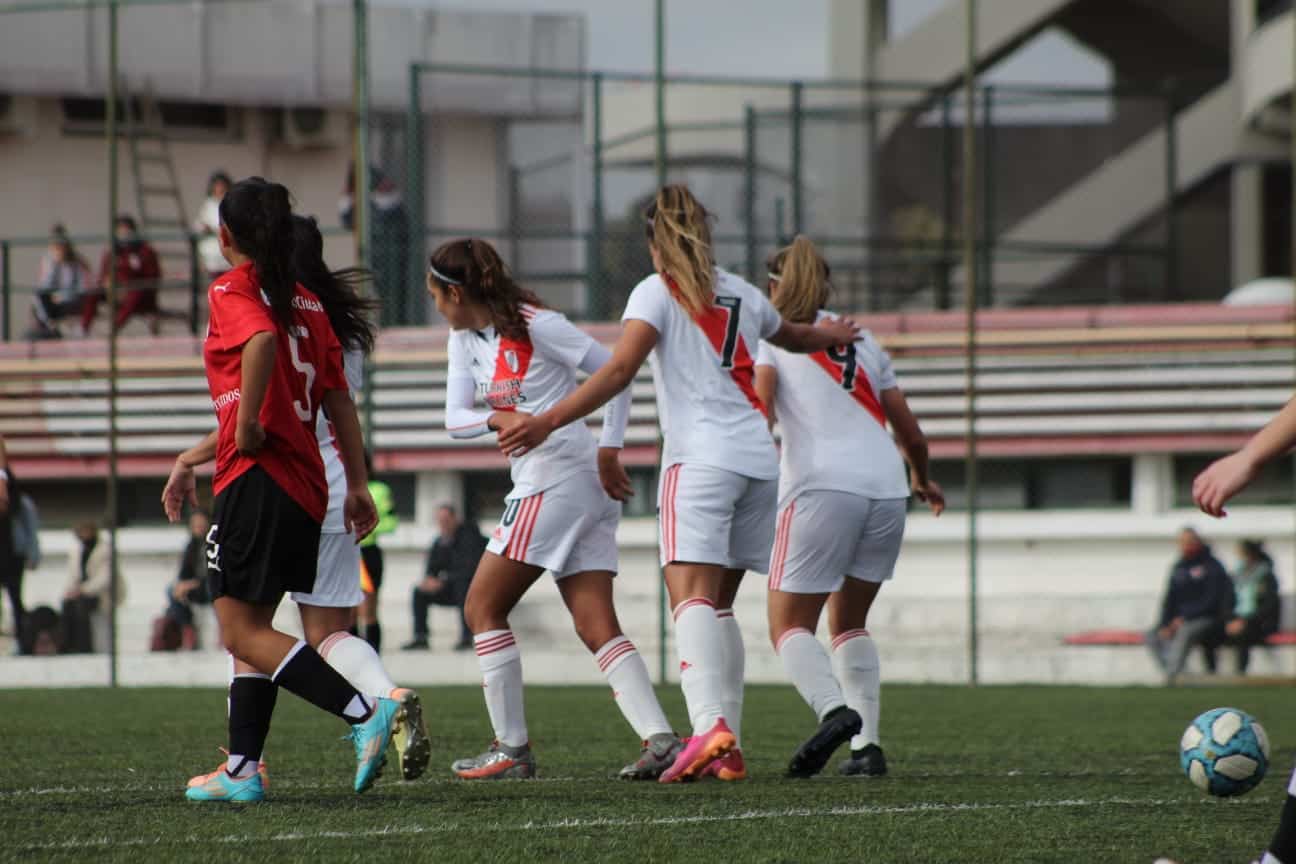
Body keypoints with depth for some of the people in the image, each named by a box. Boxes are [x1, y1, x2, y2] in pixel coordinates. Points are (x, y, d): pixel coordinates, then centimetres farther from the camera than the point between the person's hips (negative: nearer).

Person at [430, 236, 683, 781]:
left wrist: (609, 450, -14)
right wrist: (498, 418, -13)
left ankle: (511, 749, 0)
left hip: (557, 482, -9)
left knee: (483, 609, -1)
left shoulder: (534, 326, -11)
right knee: (597, 628, -1)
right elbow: (455, 418, 8)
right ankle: (660, 741, -13)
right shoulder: (465, 338, 15)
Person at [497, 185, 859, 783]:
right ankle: (727, 748, 10)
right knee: (719, 602, 14)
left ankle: (710, 726, -38)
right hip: (760, 460, 6)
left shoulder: (657, 291, 2)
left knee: (691, 595, -18)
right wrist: (832, 336, 64)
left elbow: (620, 369, -13)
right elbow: (793, 336, 41)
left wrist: (550, 420, -17)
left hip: (701, 459, -6)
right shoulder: (741, 295, 20)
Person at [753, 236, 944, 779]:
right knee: (849, 623, 19)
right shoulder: (862, 341, 24)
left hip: (822, 486, -5)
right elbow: (911, 435, 25)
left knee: (789, 626, 1)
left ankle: (835, 710, -26)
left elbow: (760, 407, -9)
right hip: (885, 489, 5)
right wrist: (922, 480, 42)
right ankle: (866, 745, 5)